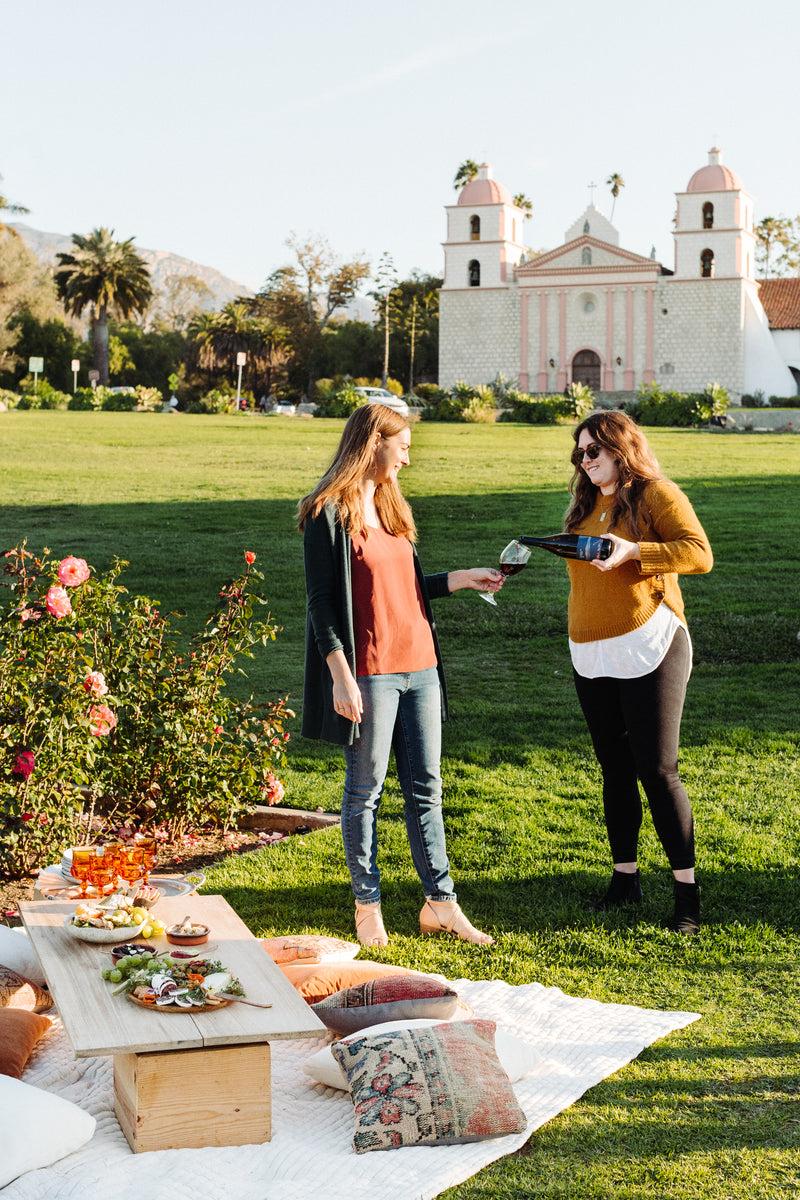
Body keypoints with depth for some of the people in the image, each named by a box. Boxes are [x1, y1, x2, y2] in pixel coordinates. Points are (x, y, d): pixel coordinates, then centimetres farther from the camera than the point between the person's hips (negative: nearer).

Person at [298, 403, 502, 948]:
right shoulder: (328, 514, -8)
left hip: (418, 665, 8)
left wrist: (462, 579, 16)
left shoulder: (392, 506, 16)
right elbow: (322, 601, -11)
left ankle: (440, 903, 17)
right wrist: (341, 676, -16)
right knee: (365, 791, 3)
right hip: (369, 672, -7)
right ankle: (368, 905, 14)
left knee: (426, 788, 10)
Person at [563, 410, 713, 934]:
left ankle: (687, 887, 0)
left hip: (648, 649, -7)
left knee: (657, 769, -7)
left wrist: (631, 551, -25)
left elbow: (700, 553, -17)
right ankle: (626, 876, 21)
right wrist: (559, 547, 5)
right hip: (591, 655, 7)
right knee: (615, 768, 12)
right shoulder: (587, 504, 17)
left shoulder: (656, 494, -5)